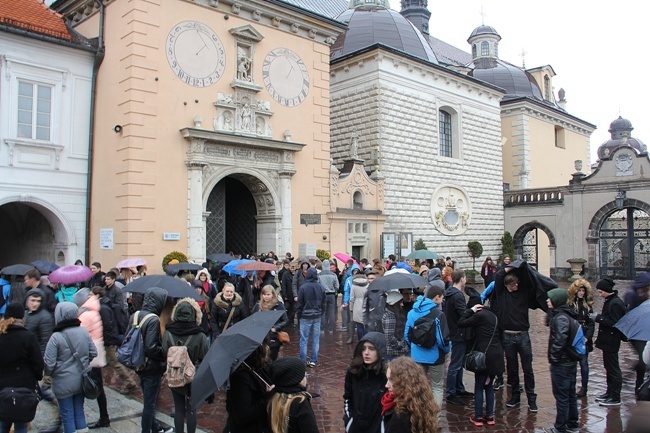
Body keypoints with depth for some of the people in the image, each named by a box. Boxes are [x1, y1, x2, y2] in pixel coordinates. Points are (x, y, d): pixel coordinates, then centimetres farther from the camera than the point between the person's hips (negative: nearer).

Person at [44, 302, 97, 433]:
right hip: (81, 381, 4)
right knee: (79, 412, 17)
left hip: (63, 384, -4)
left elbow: (49, 363, -15)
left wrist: (47, 373, 6)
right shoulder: (84, 331, -5)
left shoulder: (56, 337, -18)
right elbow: (93, 354, 3)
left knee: (67, 415, 10)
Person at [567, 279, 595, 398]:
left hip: (583, 339, 1)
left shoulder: (588, 305, 5)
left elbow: (591, 323, 3)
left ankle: (584, 388, 16)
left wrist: (587, 337, -8)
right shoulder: (569, 304, -2)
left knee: (584, 362, 5)